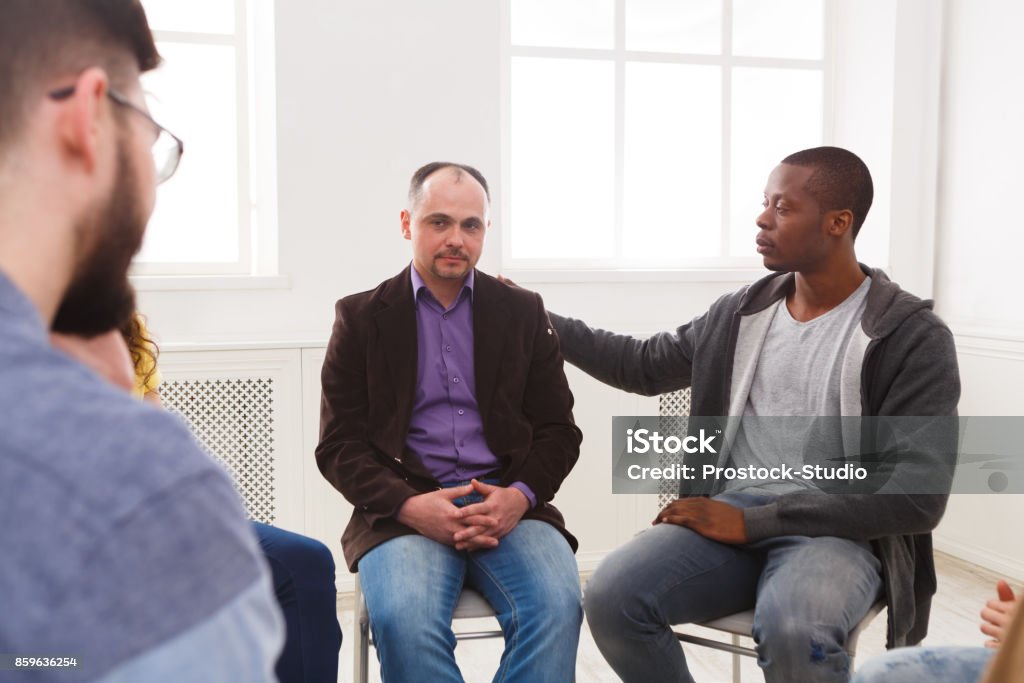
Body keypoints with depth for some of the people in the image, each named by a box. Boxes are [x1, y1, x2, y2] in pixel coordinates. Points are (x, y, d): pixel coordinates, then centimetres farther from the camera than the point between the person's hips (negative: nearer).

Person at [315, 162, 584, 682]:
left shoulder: (524, 312, 12)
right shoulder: (361, 318, 8)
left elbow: (559, 430, 10)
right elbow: (339, 445, 3)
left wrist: (521, 495, -11)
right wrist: (409, 506, -15)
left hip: (507, 504, 2)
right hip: (403, 509, -1)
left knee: (556, 606, -27)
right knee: (404, 621, -30)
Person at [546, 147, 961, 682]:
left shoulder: (914, 337, -7)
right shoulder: (738, 313, 9)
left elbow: (915, 498, -13)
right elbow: (643, 366, 23)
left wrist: (755, 521, -17)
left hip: (836, 531, -4)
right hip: (731, 513, 4)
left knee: (794, 631, -38)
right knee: (610, 595, -23)